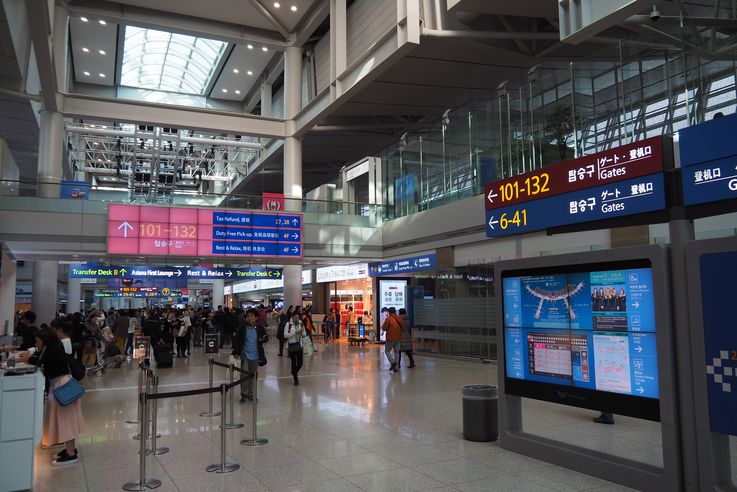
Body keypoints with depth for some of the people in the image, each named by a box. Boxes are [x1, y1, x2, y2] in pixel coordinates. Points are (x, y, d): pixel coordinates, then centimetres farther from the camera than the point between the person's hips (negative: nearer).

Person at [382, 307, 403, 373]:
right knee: (396, 352, 11)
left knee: (387, 350, 8)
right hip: (398, 338, 5)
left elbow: (384, 328, -11)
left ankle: (393, 362, -13)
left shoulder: (388, 318, -11)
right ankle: (395, 367, 9)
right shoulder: (399, 319, 5)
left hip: (391, 338, -5)